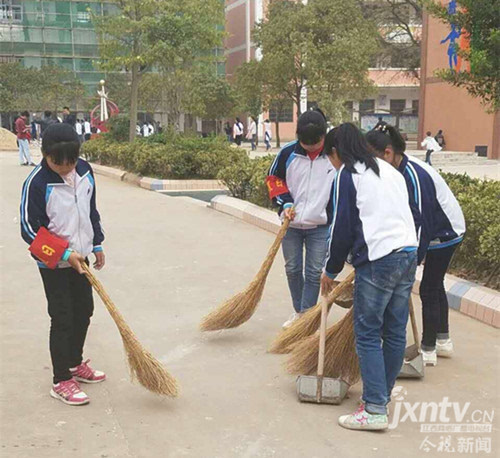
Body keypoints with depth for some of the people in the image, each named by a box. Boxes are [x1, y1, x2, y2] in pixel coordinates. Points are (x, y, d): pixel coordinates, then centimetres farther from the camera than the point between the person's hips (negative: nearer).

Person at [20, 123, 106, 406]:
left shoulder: (85, 171, -2)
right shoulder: (37, 183, -20)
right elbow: (30, 229, -18)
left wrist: (97, 245, 12)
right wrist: (64, 254, -23)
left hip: (80, 256, 7)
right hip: (53, 264, -6)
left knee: (84, 311, 16)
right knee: (62, 319, -2)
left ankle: (75, 364, 36)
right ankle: (62, 382, 11)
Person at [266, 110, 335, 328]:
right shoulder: (288, 153, -7)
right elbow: (273, 178, 6)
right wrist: (285, 202, -8)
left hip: (320, 225, -2)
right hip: (291, 223, 2)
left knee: (314, 273, 1)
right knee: (292, 269, 12)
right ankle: (298, 311, 29)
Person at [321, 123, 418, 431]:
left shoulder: (348, 174, -1)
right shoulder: (390, 170, 22)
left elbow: (342, 227, -4)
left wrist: (331, 270, 8)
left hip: (377, 260, -8)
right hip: (409, 255, 8)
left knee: (368, 335, -2)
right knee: (396, 333, 12)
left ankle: (375, 409, -3)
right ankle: (382, 394, 24)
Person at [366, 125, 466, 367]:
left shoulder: (415, 176, -31)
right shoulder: (397, 170, -3)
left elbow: (421, 222, -30)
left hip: (445, 233, -10)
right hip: (438, 232, 10)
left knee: (429, 288, -4)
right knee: (435, 285, 18)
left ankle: (428, 350, 9)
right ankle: (443, 341, 33)